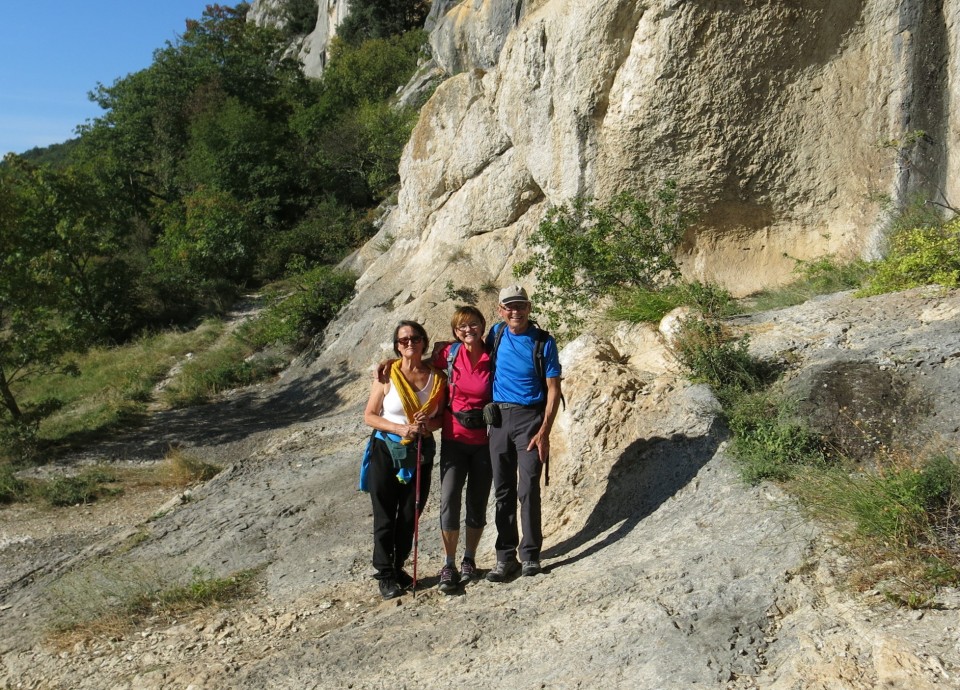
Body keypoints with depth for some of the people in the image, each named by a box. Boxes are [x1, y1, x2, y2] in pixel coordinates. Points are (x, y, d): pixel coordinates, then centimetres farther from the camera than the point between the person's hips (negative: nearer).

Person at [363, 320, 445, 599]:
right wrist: (400, 428, -18)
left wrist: (429, 424, -12)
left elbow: (443, 416, 11)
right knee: (385, 516, 4)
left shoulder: (437, 377, 1)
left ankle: (398, 567, 29)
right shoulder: (387, 375, -6)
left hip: (421, 453, 3)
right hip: (386, 451, -2)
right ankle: (385, 575, 18)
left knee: (410, 515, 10)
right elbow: (369, 415, -4)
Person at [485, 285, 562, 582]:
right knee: (502, 490, 6)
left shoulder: (544, 342, -5)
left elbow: (553, 389, -6)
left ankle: (530, 554, 6)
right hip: (498, 416, 4)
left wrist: (544, 432, -14)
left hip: (530, 416, -4)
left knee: (528, 489, -6)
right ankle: (505, 557, 13)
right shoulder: (496, 334, 7)